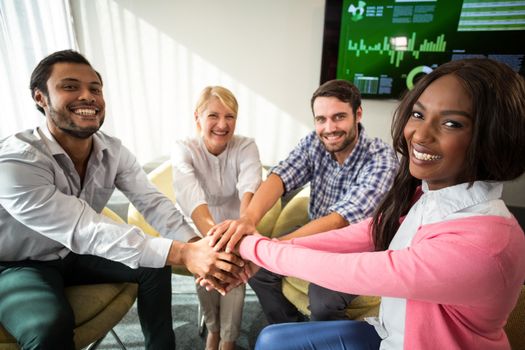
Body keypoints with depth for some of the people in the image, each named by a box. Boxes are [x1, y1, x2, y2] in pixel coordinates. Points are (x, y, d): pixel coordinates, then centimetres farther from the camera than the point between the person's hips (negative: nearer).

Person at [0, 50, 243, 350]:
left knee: (154, 265, -9)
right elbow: (86, 231, -39)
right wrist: (181, 253, -47)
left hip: (77, 254, 5)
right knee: (50, 325, -32)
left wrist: (194, 244, -39)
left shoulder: (114, 151, -11)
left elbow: (152, 202, -19)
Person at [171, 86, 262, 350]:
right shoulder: (184, 149, -16)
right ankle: (213, 328, 5)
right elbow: (188, 190, -38)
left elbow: (250, 185, -36)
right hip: (199, 229, 0)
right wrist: (212, 232, -58)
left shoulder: (246, 147, -14)